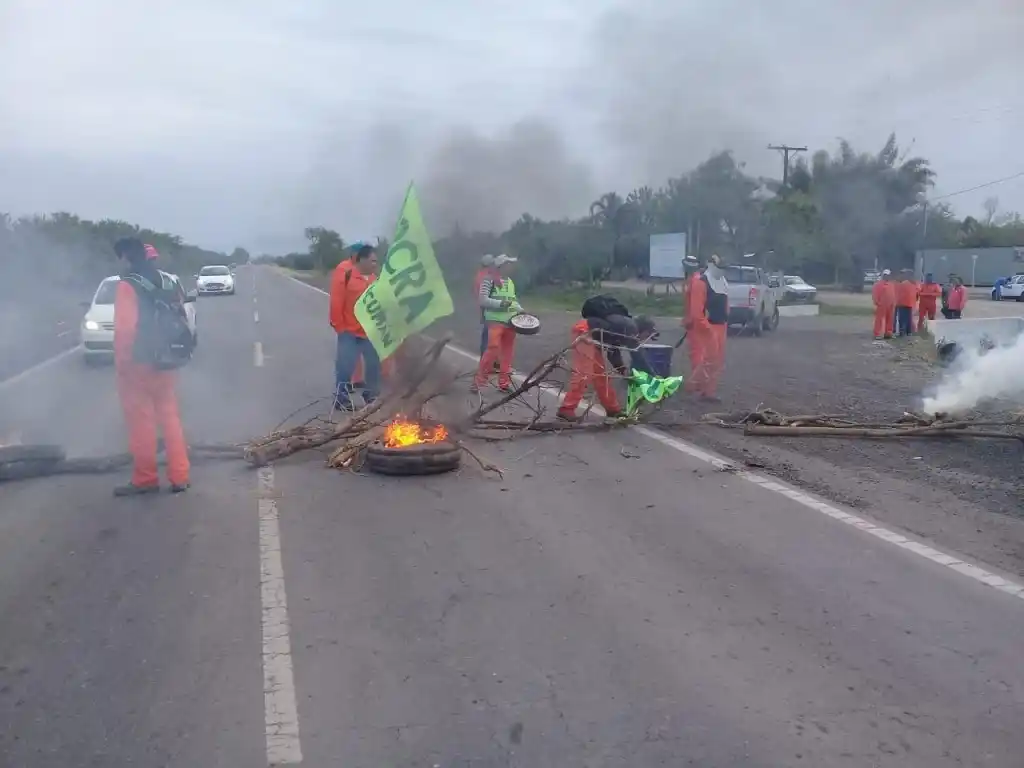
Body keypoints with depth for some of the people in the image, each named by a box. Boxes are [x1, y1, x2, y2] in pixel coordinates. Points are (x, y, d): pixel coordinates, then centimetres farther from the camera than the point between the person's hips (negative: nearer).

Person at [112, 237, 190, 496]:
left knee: (141, 423, 2)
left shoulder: (128, 285, -13)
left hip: (137, 364, -7)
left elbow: (125, 327, -20)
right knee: (170, 418, 11)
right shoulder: (166, 282, 9)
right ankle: (179, 476, 12)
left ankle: (145, 479, 10)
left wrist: (121, 361, -13)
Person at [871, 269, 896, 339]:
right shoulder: (878, 283, -6)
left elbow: (894, 294, 20)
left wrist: (894, 302, 12)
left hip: (891, 305, 7)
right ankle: (878, 334, -8)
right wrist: (877, 302, -15)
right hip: (882, 305, -7)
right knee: (880, 319, -8)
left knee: (890, 320, 9)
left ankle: (888, 333, 17)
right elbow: (875, 293, -10)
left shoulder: (892, 284, 16)